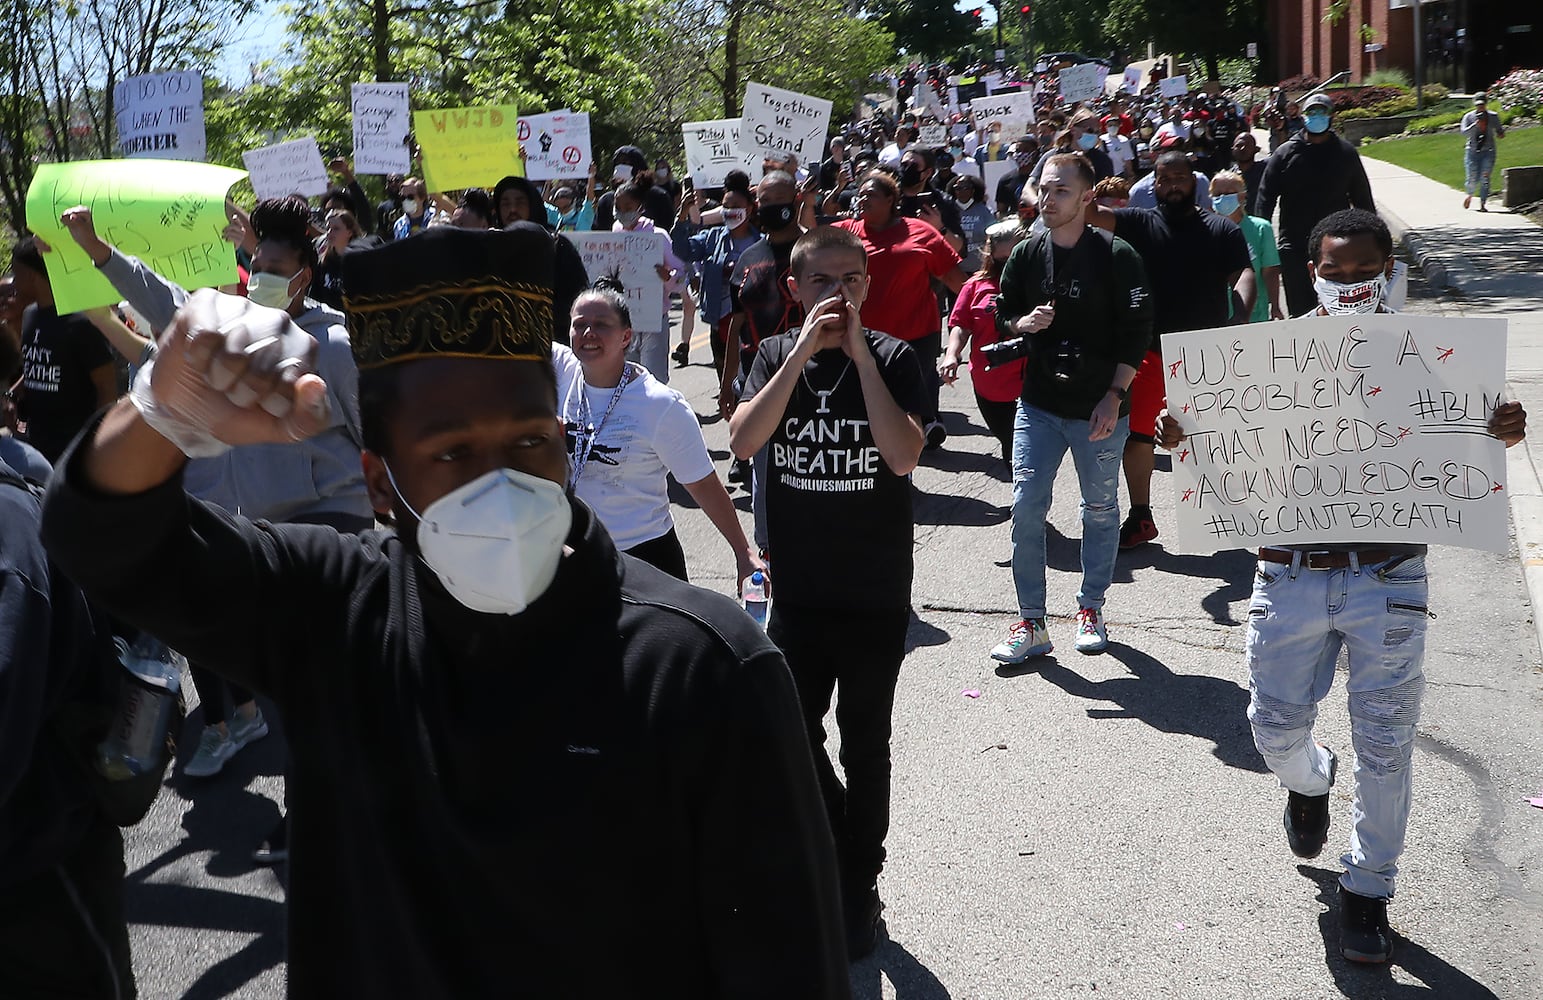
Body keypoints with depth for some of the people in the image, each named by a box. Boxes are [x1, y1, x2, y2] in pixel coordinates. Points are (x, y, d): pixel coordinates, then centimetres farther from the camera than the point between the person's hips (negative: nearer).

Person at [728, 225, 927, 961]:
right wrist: (804, 352, -20)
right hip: (797, 589, 2)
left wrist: (859, 353, -21)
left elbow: (903, 457, -21)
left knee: (864, 742, 11)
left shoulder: (892, 359, -7)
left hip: (875, 594, -2)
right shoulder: (776, 355, 1)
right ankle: (841, 848, 34)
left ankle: (859, 888, 28)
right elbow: (742, 441, -15)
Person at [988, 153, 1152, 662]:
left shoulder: (1117, 256, -8)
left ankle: (1091, 609, 28)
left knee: (1101, 510, 11)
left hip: (1100, 409, -2)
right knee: (1026, 508, -5)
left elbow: (1137, 331, -6)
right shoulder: (1025, 255, 3)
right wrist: (1025, 323, -11)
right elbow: (1003, 317, 13)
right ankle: (1031, 623, 4)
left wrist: (1114, 396, -12)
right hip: (1038, 406, 3)